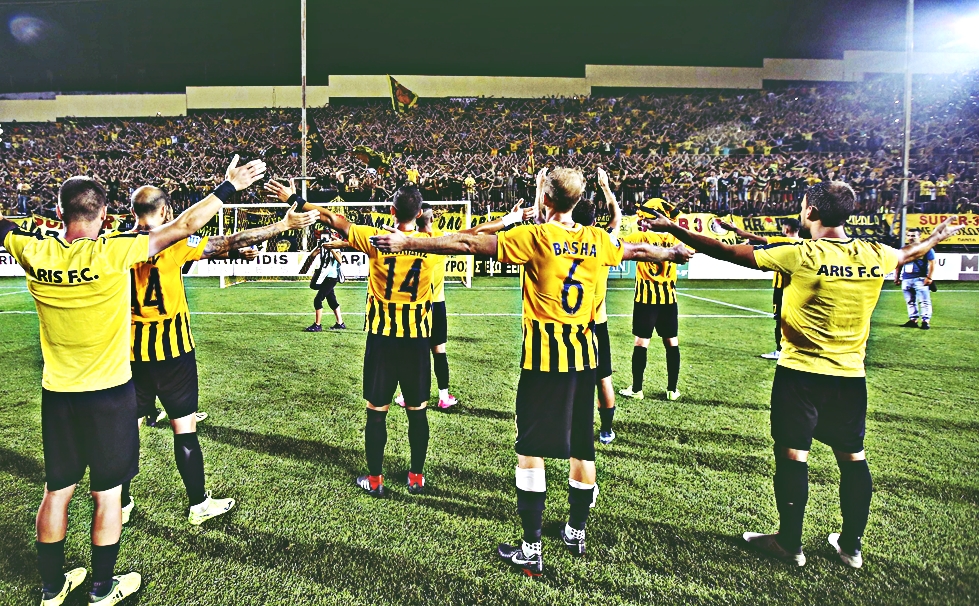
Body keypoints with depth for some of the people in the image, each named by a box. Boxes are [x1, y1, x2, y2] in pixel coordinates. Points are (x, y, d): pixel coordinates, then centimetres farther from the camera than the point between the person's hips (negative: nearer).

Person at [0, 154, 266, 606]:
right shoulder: (113, 253, -19)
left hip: (57, 394, 5)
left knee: (57, 491, 17)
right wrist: (229, 188, -7)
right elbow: (184, 225, -15)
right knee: (107, 493, 10)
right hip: (109, 392, -4)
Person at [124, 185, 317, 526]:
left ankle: (121, 505, 28)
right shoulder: (173, 243, -12)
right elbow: (231, 243, -13)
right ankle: (199, 505, 18)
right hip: (172, 348, -4)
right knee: (184, 429, 6)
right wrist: (284, 224, -10)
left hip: (132, 350, 4)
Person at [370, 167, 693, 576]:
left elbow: (467, 243, -13)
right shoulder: (596, 240, 6)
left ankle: (531, 551, 6)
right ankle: (577, 531, 34)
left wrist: (408, 243, -8)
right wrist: (673, 253, 46)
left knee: (531, 450, 2)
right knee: (581, 447, 16)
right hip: (584, 352, 6)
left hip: (544, 355, -5)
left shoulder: (536, 236, -9)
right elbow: (636, 250, 26)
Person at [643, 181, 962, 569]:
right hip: (851, 374, 5)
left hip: (801, 373, -5)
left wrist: (673, 229, -8)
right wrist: (937, 237, 46)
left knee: (792, 455, 5)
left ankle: (790, 544, 16)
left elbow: (725, 252, -16)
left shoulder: (801, 256, -16)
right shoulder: (874, 256, -1)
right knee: (852, 457, 16)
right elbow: (909, 254, 24)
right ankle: (851, 545, 27)